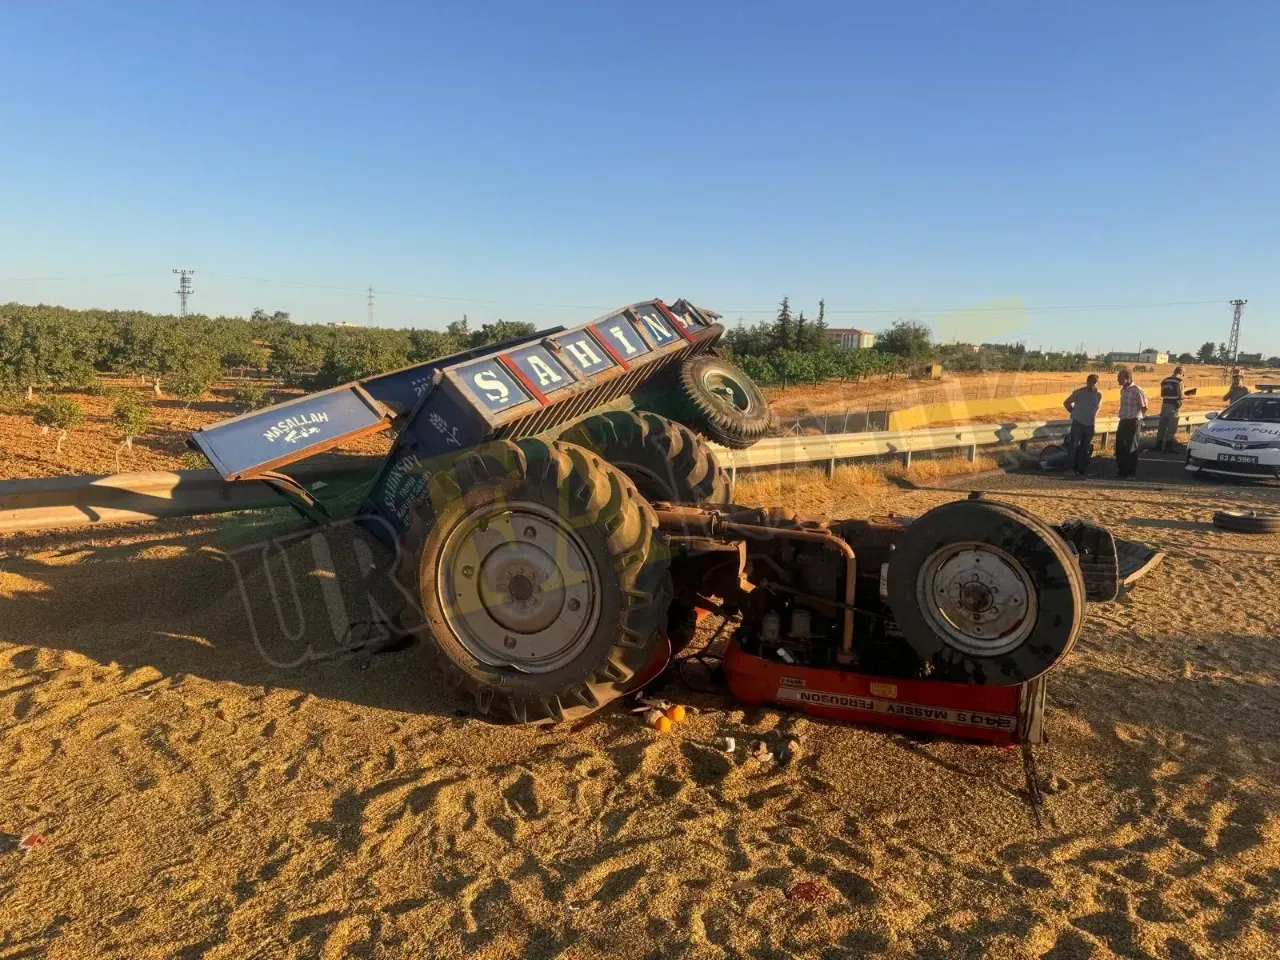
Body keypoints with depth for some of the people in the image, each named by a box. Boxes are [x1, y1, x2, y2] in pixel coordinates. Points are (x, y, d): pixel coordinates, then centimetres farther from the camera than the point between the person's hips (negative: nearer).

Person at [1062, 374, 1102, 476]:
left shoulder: (1098, 394, 5)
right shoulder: (1078, 392, -6)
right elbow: (1066, 403, 4)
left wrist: (1093, 416, 14)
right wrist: (1073, 412, 5)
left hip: (1090, 424, 4)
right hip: (1077, 423, -4)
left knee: (1086, 448, 7)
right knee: (1073, 445, -9)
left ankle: (1081, 469, 15)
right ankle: (1070, 468, -6)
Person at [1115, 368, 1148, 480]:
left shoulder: (1136, 390, -16)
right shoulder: (1123, 390, 10)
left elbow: (1144, 406, -11)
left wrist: (1139, 418, -1)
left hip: (1133, 422, -8)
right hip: (1123, 421, 8)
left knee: (1131, 448, -2)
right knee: (1120, 447, 12)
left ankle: (1132, 474, 6)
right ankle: (1121, 471, 23)